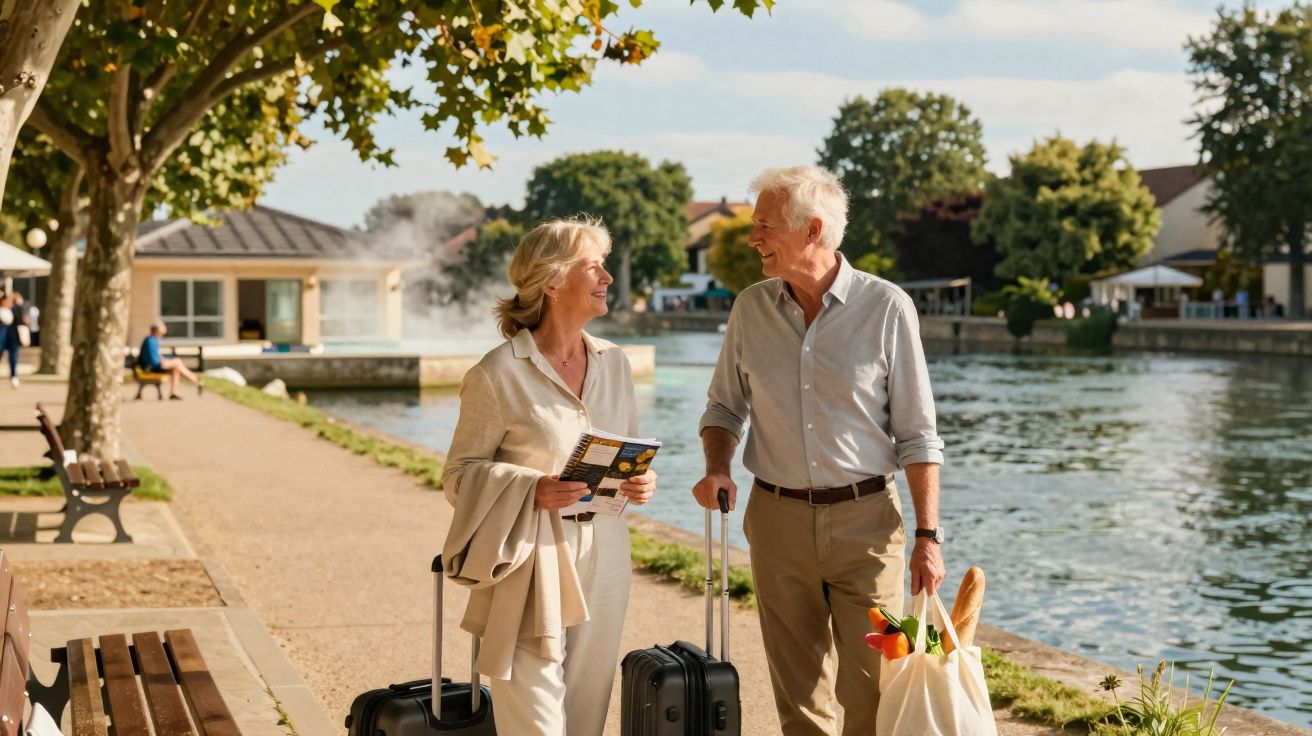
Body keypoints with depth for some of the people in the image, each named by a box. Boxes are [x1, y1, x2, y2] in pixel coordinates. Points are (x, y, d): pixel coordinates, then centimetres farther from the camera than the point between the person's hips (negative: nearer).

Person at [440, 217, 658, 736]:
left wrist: (640, 480, -3)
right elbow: (459, 474, -7)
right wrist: (533, 490, -22)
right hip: (530, 562, -5)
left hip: (603, 556, 6)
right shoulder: (498, 374, -10)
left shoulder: (614, 364, 8)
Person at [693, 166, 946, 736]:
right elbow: (725, 406, 14)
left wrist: (928, 536, -7)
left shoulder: (887, 308, -7)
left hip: (866, 518, -3)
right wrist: (717, 468, -6)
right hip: (778, 517, 3)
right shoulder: (751, 308, 3)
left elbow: (917, 433, -4)